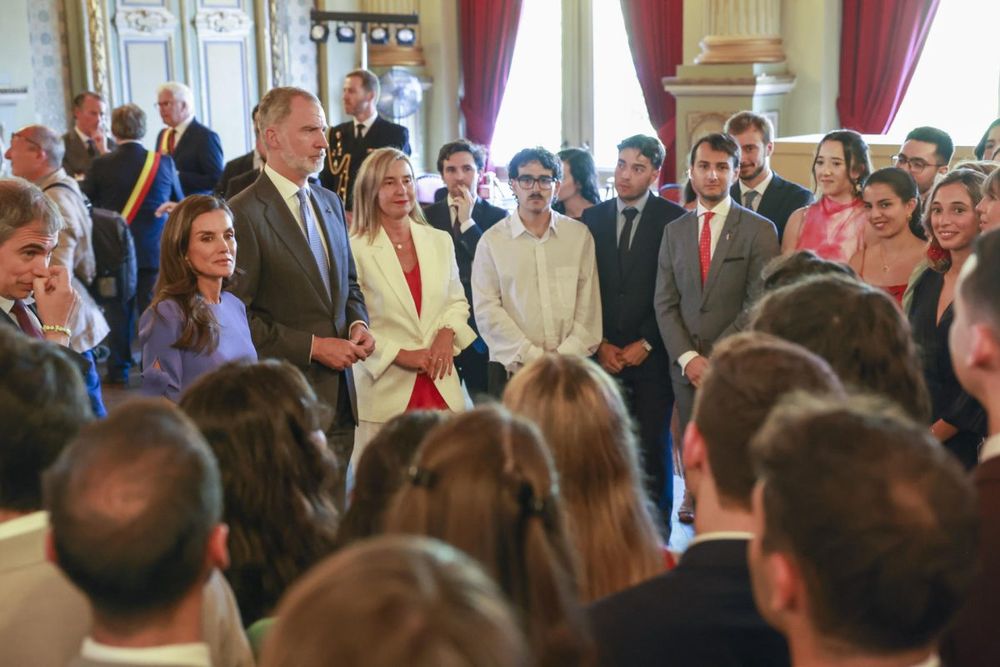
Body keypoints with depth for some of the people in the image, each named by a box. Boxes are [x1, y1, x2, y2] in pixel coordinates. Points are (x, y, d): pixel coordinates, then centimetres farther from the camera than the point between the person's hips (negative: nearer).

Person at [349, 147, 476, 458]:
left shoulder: (440, 241, 11)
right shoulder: (356, 249, -7)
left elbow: (457, 301, 19)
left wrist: (448, 332, -2)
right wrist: (400, 354, -11)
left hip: (441, 388, 4)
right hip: (386, 389, -4)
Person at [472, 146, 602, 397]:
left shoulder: (580, 235, 7)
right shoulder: (492, 241, 3)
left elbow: (589, 303, 4)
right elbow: (487, 310, -3)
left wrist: (565, 355, -8)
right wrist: (533, 357, -10)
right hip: (512, 371, -1)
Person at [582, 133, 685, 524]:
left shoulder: (674, 220, -1)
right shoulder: (592, 218, 9)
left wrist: (646, 344, -7)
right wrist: (600, 344, -1)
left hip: (652, 355, -2)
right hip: (605, 355, 2)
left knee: (653, 446, 4)